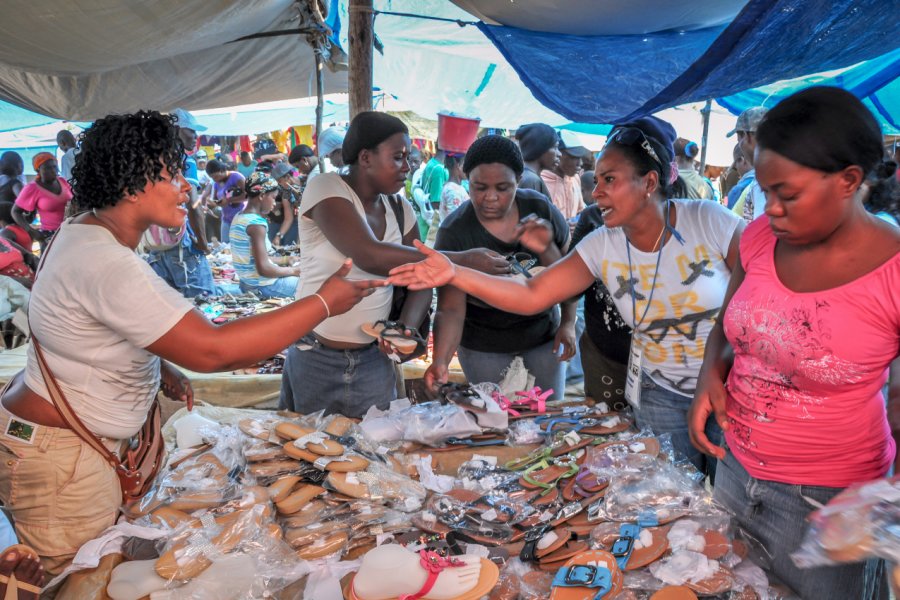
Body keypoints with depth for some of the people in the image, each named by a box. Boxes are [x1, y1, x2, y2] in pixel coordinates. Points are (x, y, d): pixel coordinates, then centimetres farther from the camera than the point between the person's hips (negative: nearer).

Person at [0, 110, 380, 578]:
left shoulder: (91, 230, 3)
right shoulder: (107, 264, -29)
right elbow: (212, 350, -32)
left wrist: (161, 370, 6)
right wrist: (323, 303, -28)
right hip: (56, 456, -10)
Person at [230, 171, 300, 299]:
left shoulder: (238, 218, 8)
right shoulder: (257, 223, -20)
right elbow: (263, 269, -24)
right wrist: (293, 271, -10)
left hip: (248, 283, 10)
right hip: (264, 286, -10)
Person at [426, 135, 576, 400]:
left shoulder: (540, 208, -13)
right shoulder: (453, 233, -20)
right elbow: (450, 309, -25)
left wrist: (568, 323, -6)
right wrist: (441, 361, -40)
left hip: (543, 333, 3)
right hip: (483, 345, -2)